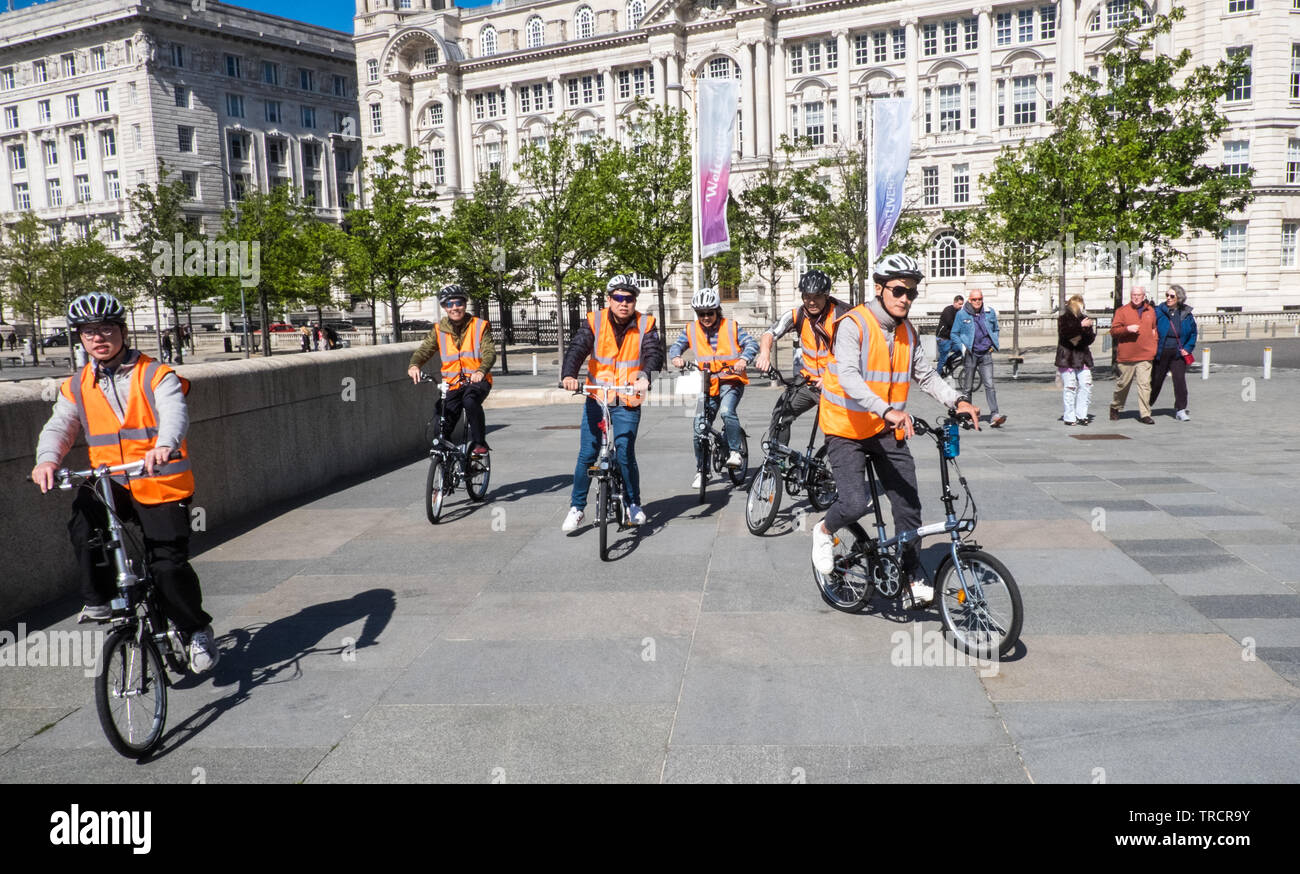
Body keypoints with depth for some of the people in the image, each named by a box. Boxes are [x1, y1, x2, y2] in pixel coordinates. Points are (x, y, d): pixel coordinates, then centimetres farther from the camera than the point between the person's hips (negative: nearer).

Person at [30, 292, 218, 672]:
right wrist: (47, 458, -25)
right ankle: (100, 598, -5)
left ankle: (197, 629, 14)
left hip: (161, 483, -4)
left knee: (169, 564, -8)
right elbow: (60, 426, -2)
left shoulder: (156, 375, -5)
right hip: (109, 481, 4)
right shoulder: (76, 387, 9)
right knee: (84, 520, -27)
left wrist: (164, 446, -44)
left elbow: (175, 413, -22)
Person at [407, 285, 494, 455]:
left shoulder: (480, 326, -1)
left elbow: (489, 352, -13)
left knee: (470, 400, -35)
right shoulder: (439, 330, 6)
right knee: (444, 427, -4)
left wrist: (481, 371, -34)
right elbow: (425, 349, -6)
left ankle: (479, 443, -20)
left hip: (477, 380, -3)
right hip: (453, 383, 3)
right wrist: (414, 365, -30)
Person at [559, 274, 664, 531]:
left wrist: (645, 376, -39)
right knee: (587, 455, 2)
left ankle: (634, 504, 16)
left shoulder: (646, 325, -3)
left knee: (625, 454, -6)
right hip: (596, 399, 1)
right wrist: (569, 375, -35)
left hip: (628, 403, -1)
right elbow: (577, 348, -15)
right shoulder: (594, 322, -3)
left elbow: (654, 353, -17)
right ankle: (577, 507, 17)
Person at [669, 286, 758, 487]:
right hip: (707, 383, 3)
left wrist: (744, 359, -30)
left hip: (731, 380, -3)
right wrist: (676, 357, -22)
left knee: (727, 411, -31)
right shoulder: (691, 330, 4)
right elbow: (676, 347, 2)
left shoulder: (731, 327, -2)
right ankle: (701, 471, 14)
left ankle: (735, 452, -13)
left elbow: (751, 344, -9)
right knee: (700, 427, 0)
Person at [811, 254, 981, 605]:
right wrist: (888, 410, -42)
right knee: (855, 503, -18)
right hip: (847, 430, -6)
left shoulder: (907, 332, 7)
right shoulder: (854, 325, -16)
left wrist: (958, 401, -8)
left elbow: (926, 374, 11)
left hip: (887, 431, 6)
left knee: (908, 501, 2)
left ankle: (912, 571, 21)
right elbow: (848, 377, -29)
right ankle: (824, 532, 15)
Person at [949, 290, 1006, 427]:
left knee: (989, 384, -9)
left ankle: (994, 415, -15)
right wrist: (963, 348, -6)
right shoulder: (961, 314, -2)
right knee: (968, 386, 7)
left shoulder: (990, 312, 7)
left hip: (986, 354, 1)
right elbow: (954, 334, 4)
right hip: (970, 354, -1)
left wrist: (994, 346, 10)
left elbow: (995, 330, 22)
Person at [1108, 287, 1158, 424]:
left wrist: (1155, 345, 14)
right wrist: (1127, 329, -19)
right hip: (1126, 356, -2)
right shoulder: (1122, 311, 2)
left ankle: (1145, 414, -5)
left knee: (1145, 384, -6)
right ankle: (1115, 407, 30)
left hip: (1145, 356, 2)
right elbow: (1113, 331, -2)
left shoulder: (1151, 311, 14)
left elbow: (1154, 329, 25)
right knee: (1123, 383, 8)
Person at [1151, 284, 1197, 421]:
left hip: (1178, 354, 1)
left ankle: (1180, 410, -4)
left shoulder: (1186, 314, 3)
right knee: (1156, 381, 8)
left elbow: (1193, 333, 13)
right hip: (1161, 353, -1)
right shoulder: (1159, 311, -4)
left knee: (1180, 379, -9)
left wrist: (1188, 348, 2)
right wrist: (1152, 347, -8)